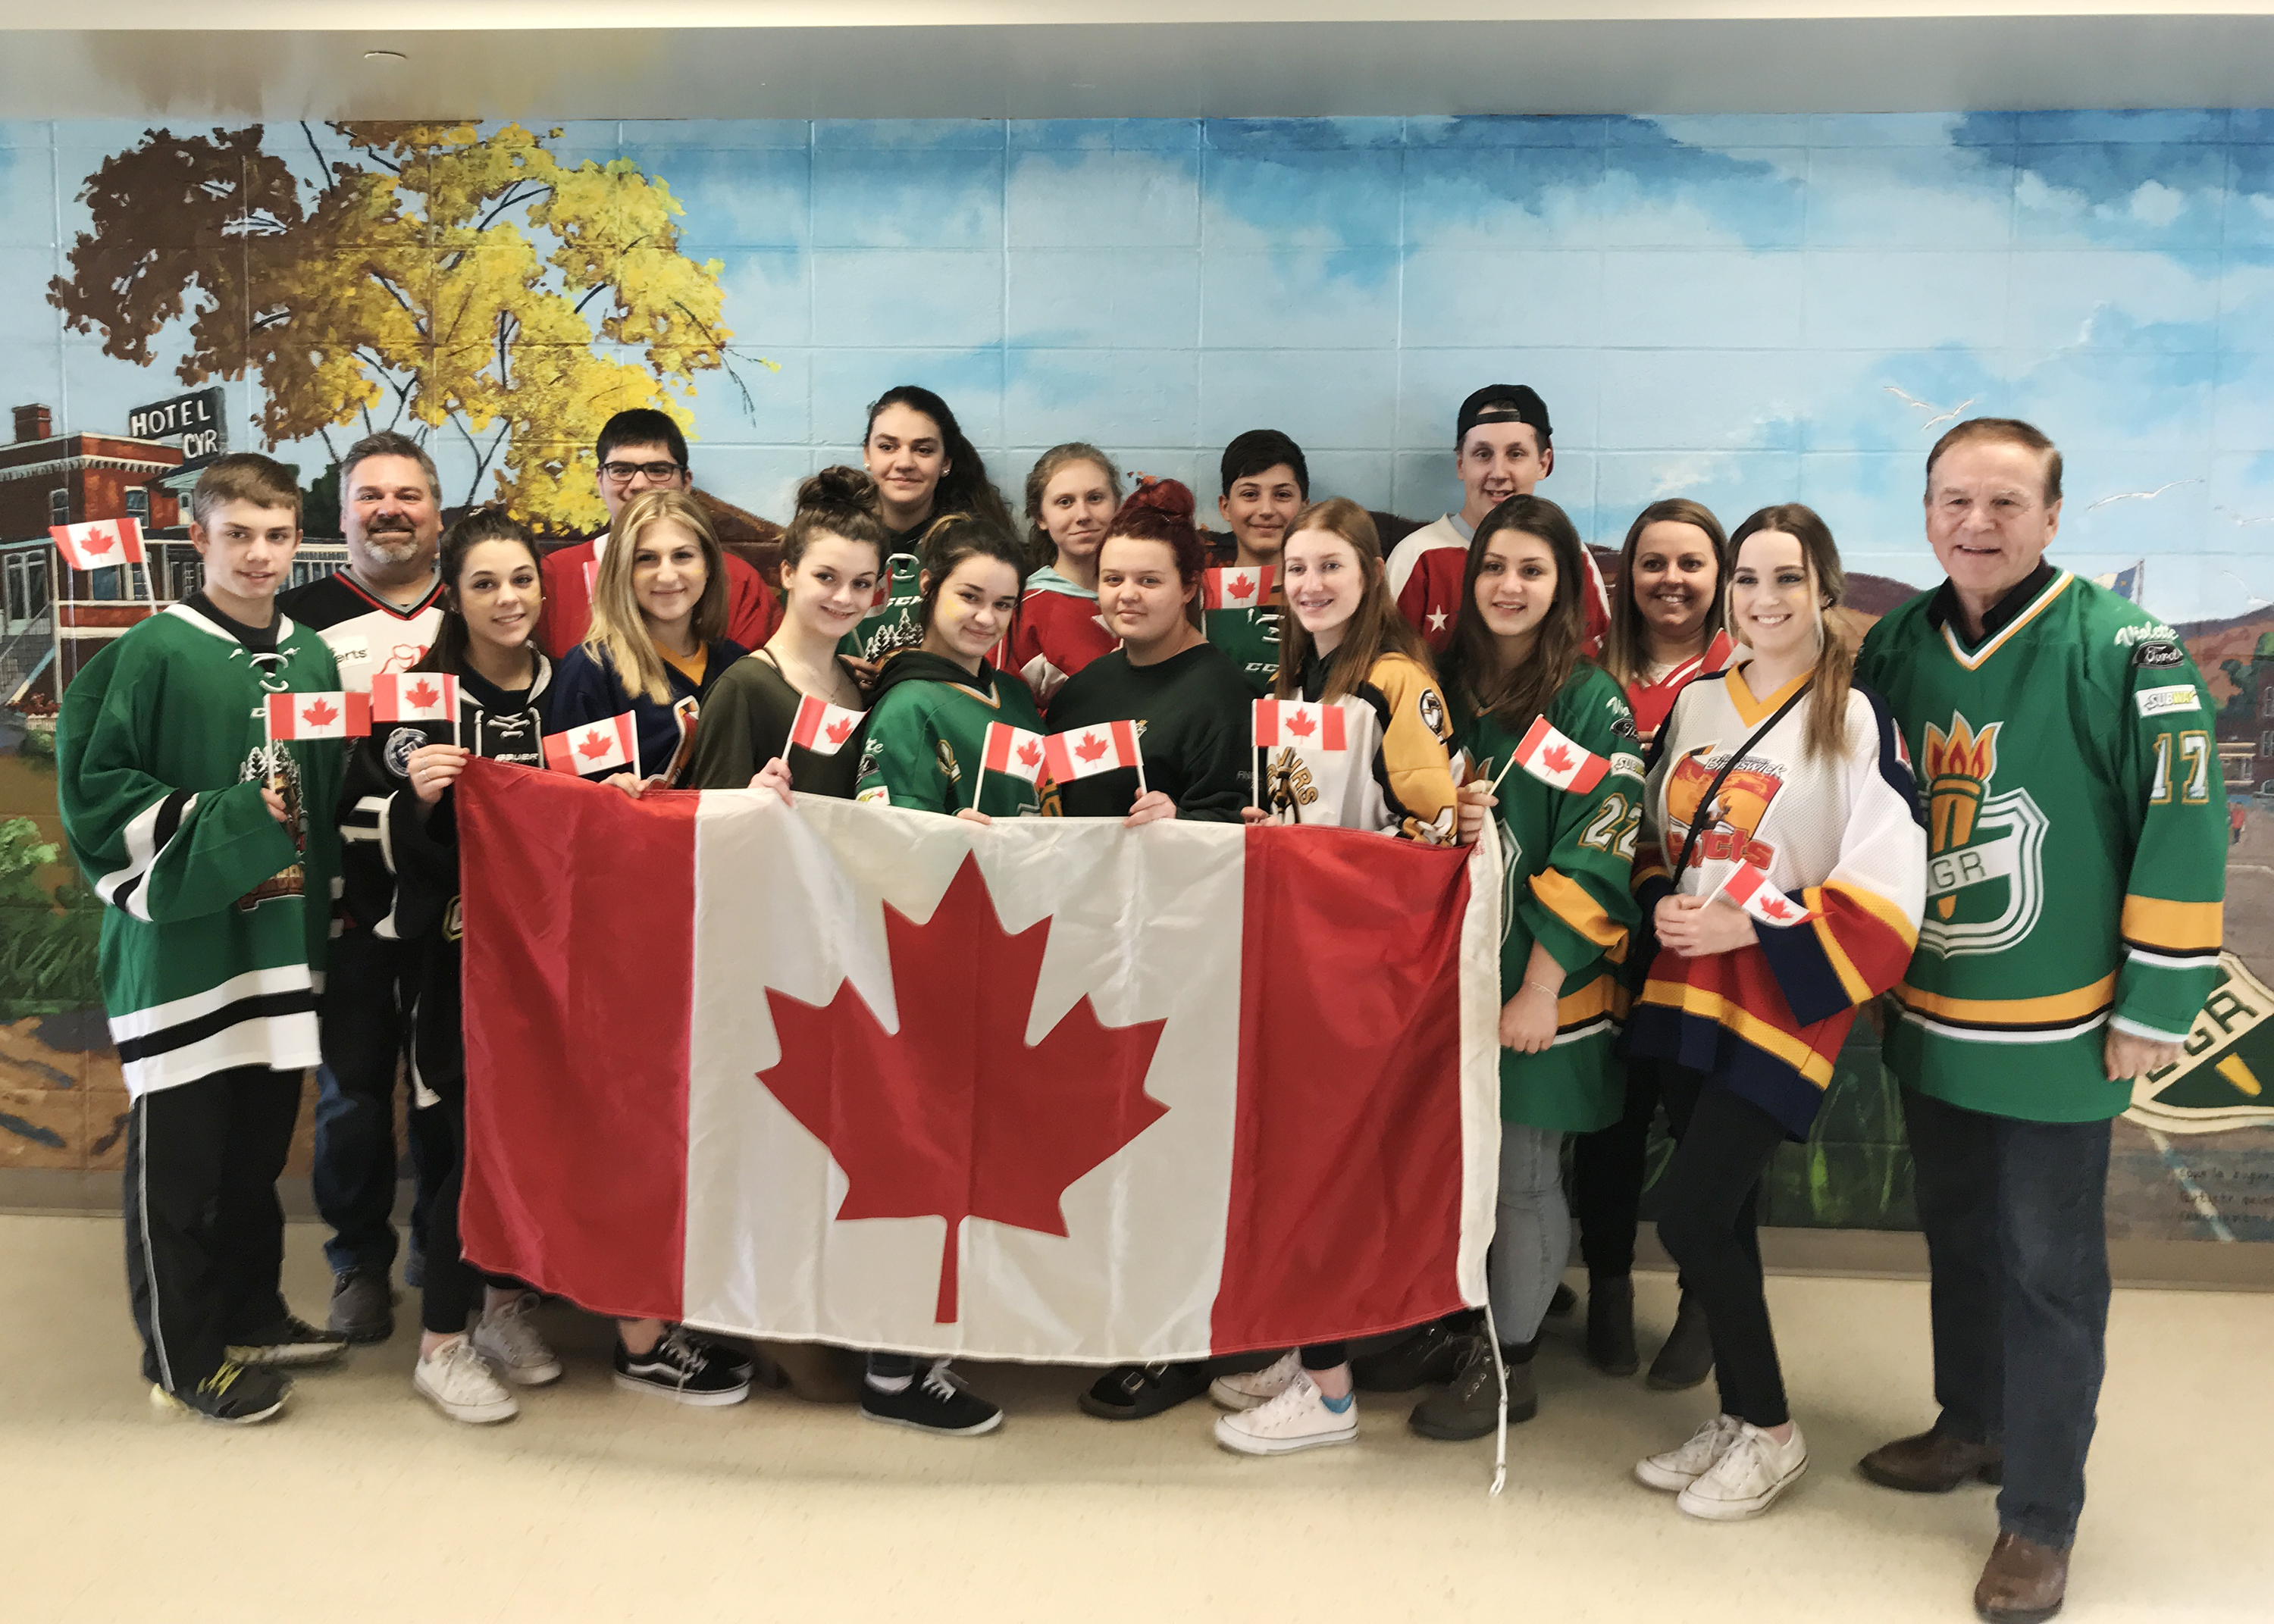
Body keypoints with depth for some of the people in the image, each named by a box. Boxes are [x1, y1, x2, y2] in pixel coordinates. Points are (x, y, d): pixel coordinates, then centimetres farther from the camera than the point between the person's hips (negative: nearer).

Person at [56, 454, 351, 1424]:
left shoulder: (311, 658, 10)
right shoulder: (154, 654, -9)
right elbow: (96, 790, -11)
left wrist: (328, 897, 15)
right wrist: (227, 825, -16)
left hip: (281, 941, 6)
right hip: (184, 943, -6)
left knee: (259, 1144, 16)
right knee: (178, 1158, 4)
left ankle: (251, 1316, 31)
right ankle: (183, 1358, 16)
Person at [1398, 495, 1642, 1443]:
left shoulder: (1593, 705, -8)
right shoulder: (1447, 687, 9)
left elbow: (1596, 858, -13)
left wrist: (1540, 988, -17)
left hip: (1539, 980, -5)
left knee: (1523, 1174, 2)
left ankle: (1509, 1364, 17)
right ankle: (1446, 1332, 26)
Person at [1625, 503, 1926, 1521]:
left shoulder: (1858, 720, -9)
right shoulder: (1692, 706, 8)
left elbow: (1885, 894, -13)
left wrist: (1747, 927, -18)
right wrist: (1662, 906, -3)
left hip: (1782, 1000, -6)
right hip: (1686, 990, 6)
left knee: (1689, 1215, -9)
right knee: (1718, 1216, 12)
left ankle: (1769, 1432, 12)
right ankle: (1734, 1419, 29)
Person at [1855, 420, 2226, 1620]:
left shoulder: (2121, 649, -14)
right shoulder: (1894, 648, 3)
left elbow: (2183, 828, -13)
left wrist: (2156, 1005, -12)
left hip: (2057, 1029, -5)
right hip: (1926, 1019, 5)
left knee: (2048, 1270, 4)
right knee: (1957, 1238, 20)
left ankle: (2040, 1516, 17)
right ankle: (1974, 1424, 39)